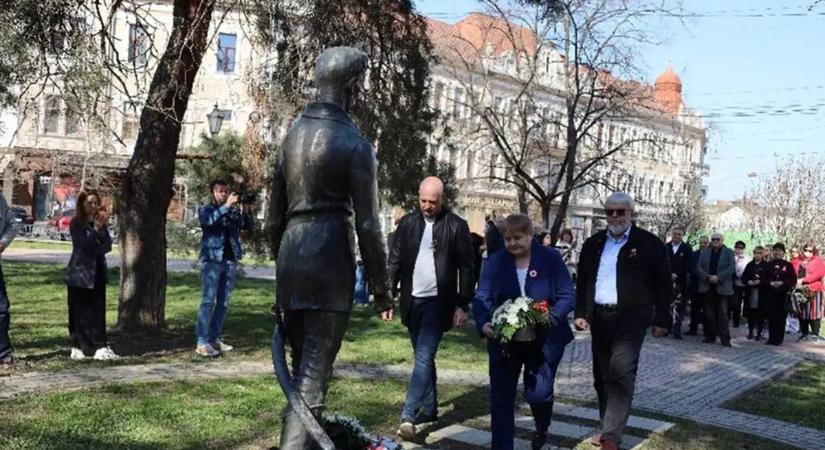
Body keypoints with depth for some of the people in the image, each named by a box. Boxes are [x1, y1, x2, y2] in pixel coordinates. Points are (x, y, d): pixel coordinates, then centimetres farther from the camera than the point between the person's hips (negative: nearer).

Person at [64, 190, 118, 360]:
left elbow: (107, 246, 0)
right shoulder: (76, 223, -6)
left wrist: (102, 228, -13)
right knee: (80, 311, 1)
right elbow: (83, 245, -16)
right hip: (80, 273, -5)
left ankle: (100, 347, 3)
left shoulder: (100, 222, 8)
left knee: (98, 311, 2)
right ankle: (78, 347, 10)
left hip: (97, 272, 5)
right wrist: (95, 229, -22)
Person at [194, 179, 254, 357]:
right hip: (212, 260, -4)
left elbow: (248, 226, 3)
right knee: (208, 301, -9)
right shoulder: (205, 210, 4)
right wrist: (226, 206, -27)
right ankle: (202, 342, -10)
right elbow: (209, 221, -19)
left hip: (231, 261, 4)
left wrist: (245, 211, -14)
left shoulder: (234, 210, 14)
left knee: (223, 303, 7)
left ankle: (214, 338, 15)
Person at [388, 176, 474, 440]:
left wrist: (462, 305, -7)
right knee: (423, 357, 13)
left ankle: (408, 415, -14)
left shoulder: (456, 226, -5)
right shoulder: (407, 223, 5)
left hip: (438, 301, -4)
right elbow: (395, 261, 8)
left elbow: (466, 268, -4)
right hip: (413, 301, 5)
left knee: (424, 356, -12)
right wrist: (388, 295, 1)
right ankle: (429, 408, 24)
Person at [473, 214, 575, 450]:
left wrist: (550, 317, -24)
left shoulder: (550, 258, -6)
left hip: (544, 341, -2)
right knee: (500, 397, 3)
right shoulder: (496, 261, 0)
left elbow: (568, 296, -6)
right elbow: (481, 297, -3)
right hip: (504, 341, 2)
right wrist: (483, 323, -22)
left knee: (538, 393, -2)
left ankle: (542, 428, 33)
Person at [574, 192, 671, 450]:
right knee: (602, 376, 11)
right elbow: (582, 282, 15)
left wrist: (661, 320, -3)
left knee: (621, 374, -13)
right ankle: (608, 427, 25)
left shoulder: (650, 244, -3)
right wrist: (580, 313, 6)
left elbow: (664, 285, -1)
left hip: (630, 319, -5)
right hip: (599, 318, 5)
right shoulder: (593, 244, 10)